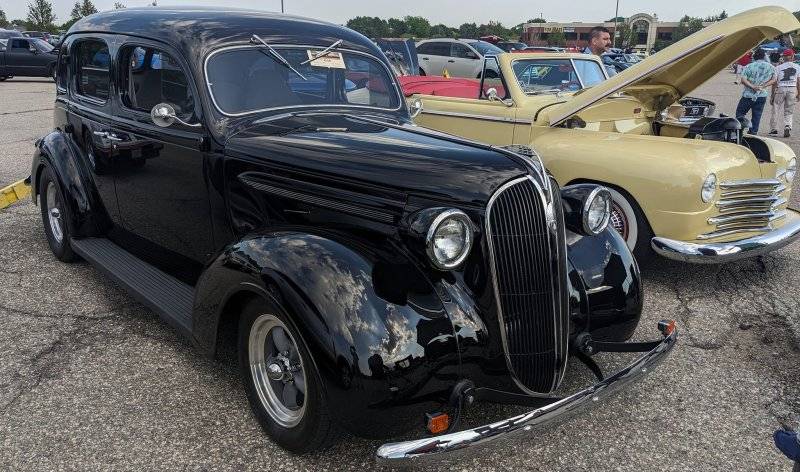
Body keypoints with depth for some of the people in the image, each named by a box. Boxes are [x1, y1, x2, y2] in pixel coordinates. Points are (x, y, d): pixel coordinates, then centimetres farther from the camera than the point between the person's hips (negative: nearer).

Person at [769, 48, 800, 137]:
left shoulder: (778, 68, -2)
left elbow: (775, 82, -2)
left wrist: (772, 95, 3)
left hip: (780, 89, -1)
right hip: (792, 89, 2)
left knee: (775, 110, 9)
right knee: (789, 111, 10)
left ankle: (774, 130, 12)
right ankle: (787, 126, -10)